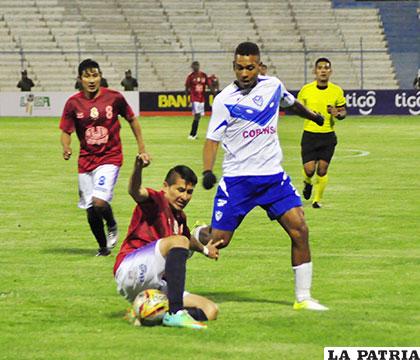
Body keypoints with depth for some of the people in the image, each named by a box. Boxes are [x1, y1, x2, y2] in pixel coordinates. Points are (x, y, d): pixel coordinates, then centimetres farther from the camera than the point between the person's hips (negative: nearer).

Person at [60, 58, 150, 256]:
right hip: (86, 160, 3)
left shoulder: (114, 98, -6)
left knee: (99, 202, -21)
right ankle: (103, 247, 29)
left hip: (110, 157, -3)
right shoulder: (73, 103, -4)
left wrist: (142, 149, 9)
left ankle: (112, 225, 12)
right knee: (90, 211, 6)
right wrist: (66, 148, -23)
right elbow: (65, 131, -1)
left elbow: (132, 120, 7)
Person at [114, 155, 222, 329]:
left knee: (210, 310, -2)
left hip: (156, 286, 8)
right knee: (179, 241, -30)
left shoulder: (179, 217, 20)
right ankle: (175, 313, -40)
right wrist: (138, 167, -47)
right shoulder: (156, 201, -3)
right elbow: (135, 192, -28)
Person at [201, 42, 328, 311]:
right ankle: (192, 236, 35)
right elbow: (213, 138, -5)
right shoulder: (225, 99, -7)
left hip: (273, 175, 3)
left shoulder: (273, 86, 4)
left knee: (299, 228, -12)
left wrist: (313, 116, 45)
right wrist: (207, 171, -20)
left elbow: (291, 102, 27)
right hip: (236, 178, -3)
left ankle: (303, 297, -5)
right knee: (219, 240, -3)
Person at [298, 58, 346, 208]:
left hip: (328, 135, 0)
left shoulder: (337, 91, -1)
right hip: (309, 134, 0)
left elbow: (343, 111, 7)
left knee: (322, 169, -2)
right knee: (309, 169, -7)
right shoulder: (306, 90, -2)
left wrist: (338, 114, -15)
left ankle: (317, 199, 17)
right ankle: (307, 183, 30)